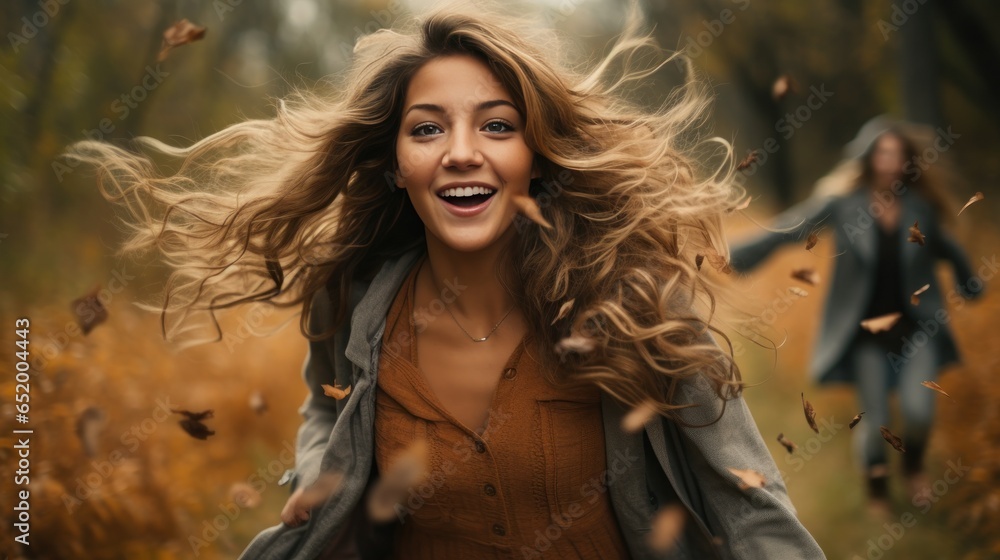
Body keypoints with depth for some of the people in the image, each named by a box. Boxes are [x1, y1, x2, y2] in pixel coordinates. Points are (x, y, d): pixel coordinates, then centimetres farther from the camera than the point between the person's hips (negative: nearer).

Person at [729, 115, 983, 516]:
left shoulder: (920, 205, -3)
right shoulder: (843, 201, -10)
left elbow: (947, 249, 15)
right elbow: (787, 229, -10)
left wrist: (969, 287, 29)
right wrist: (735, 257, -16)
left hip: (916, 324, 2)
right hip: (867, 329, -1)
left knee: (918, 409, -14)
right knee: (875, 421, -2)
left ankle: (914, 462, 22)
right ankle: (877, 489, 29)